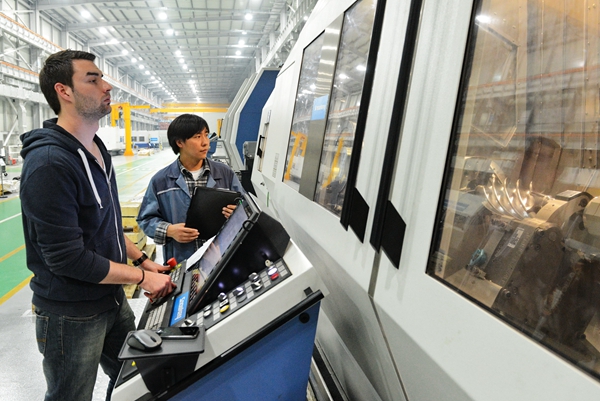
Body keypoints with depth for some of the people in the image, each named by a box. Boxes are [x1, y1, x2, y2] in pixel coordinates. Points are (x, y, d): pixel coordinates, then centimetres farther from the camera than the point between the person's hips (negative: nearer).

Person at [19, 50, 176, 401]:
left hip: (112, 301, 8)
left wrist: (142, 259, 6)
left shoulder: (96, 150, 6)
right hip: (71, 316, -8)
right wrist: (142, 276, -18)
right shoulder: (49, 163, -25)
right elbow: (68, 258, -26)